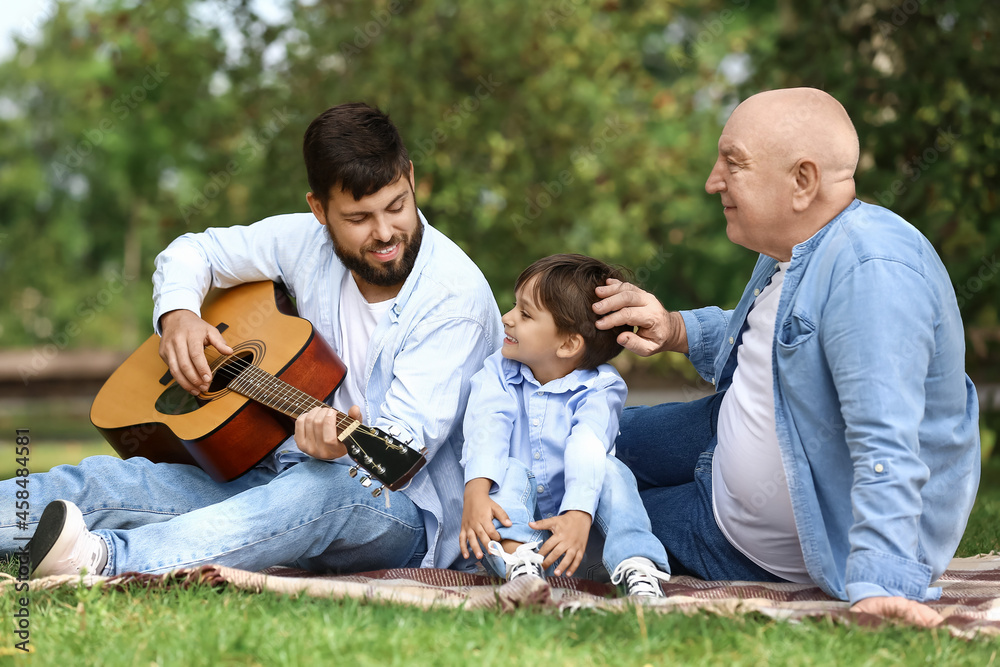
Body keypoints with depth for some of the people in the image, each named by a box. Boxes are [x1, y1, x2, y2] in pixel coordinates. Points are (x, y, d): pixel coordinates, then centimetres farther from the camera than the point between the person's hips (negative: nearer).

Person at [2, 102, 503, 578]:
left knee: (328, 488, -42)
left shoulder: (455, 295, -15)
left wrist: (349, 445, -47)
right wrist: (177, 313, -6)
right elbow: (192, 252, 17)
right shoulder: (307, 242, 1)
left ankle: (105, 558, -61)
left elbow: (408, 442, -24)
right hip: (286, 473, 7)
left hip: (406, 510, -6)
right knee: (104, 481, -12)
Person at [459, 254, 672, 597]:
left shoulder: (599, 388, -8)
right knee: (511, 471, -26)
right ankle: (519, 563, -49)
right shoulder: (498, 373, 0)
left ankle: (639, 570, -43)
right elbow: (486, 430, -19)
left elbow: (588, 450, -27)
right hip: (513, 517, 1)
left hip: (570, 515, -1)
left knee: (611, 472, -26)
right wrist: (476, 492, -39)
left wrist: (578, 515, -45)